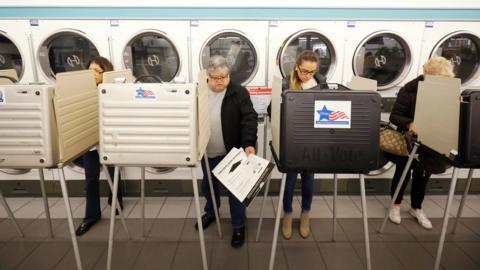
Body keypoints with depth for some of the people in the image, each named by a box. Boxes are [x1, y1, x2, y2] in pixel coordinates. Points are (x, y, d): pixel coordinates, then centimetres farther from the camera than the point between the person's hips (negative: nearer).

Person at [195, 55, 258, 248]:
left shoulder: (239, 93, -11)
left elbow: (249, 118, -20)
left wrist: (248, 143, -34)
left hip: (231, 152, -4)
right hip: (207, 152, 5)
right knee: (208, 184, 23)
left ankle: (238, 226, 23)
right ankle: (211, 212, 48)